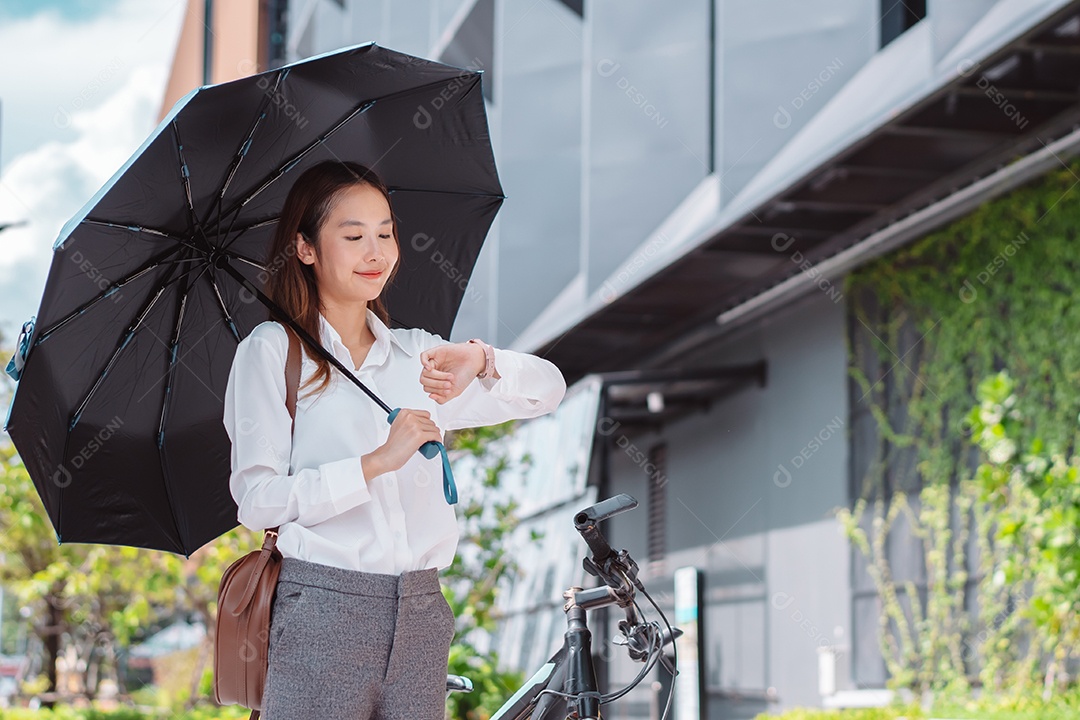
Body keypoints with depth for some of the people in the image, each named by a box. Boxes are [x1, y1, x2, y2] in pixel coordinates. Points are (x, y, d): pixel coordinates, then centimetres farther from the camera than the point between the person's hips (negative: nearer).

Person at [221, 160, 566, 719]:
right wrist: (375, 463, -19)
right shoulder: (271, 349, 2)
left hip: (421, 618, 4)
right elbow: (256, 501, -9)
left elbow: (549, 388, 9)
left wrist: (481, 361, -11)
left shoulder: (416, 353, 16)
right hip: (322, 617, -4)